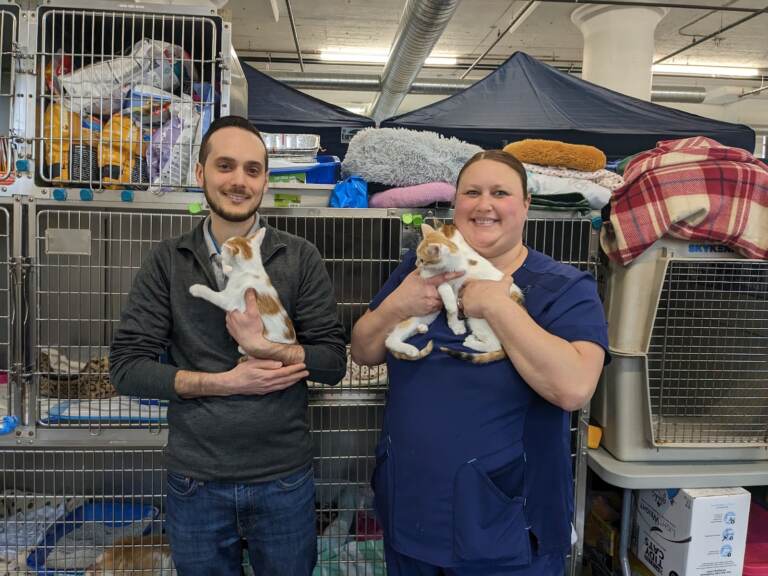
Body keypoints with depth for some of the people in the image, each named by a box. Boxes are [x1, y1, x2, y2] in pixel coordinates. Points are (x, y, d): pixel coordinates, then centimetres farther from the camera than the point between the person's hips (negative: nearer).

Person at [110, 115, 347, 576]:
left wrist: (268, 348, -23)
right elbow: (127, 367, -6)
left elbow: (334, 361, -5)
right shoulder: (168, 262, -1)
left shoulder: (300, 257, -4)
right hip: (195, 482, 1)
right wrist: (224, 382, -17)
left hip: (284, 479, 0)